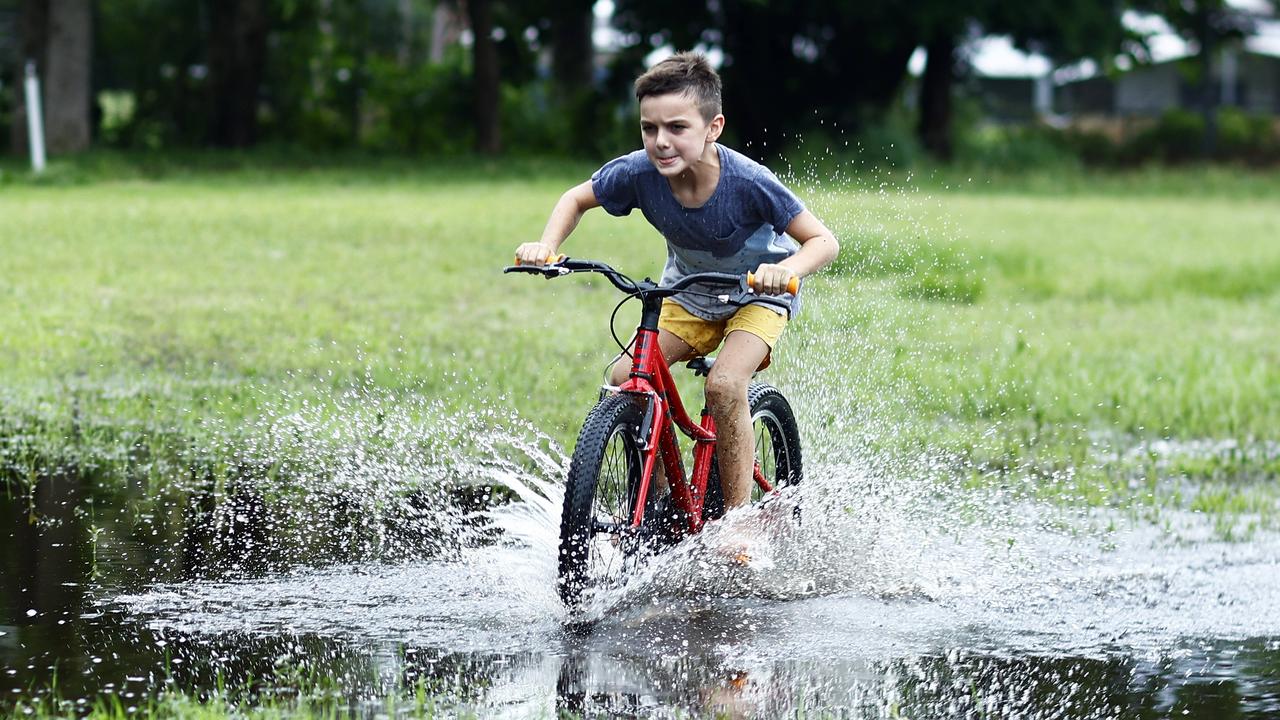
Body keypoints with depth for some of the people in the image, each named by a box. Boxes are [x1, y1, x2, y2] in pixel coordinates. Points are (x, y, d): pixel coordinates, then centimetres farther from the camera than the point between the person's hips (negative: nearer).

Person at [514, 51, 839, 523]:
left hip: (758, 293, -4)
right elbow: (576, 200, -6)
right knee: (625, 380, -15)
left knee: (724, 385, -28)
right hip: (688, 294, 4)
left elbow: (823, 241, -27)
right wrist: (547, 246, -25)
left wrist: (787, 268, -49)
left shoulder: (748, 182, -35)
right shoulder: (639, 172, -26)